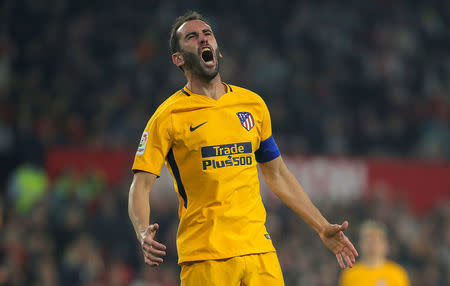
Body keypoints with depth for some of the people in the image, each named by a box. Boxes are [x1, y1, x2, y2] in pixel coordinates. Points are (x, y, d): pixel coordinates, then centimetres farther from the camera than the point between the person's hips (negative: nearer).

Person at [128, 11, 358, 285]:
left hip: (259, 248, 4)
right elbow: (141, 185, -4)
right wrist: (144, 233, -24)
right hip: (205, 257, -4)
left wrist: (323, 227, 21)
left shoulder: (252, 104, 14)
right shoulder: (169, 116, 0)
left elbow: (277, 175, 24)